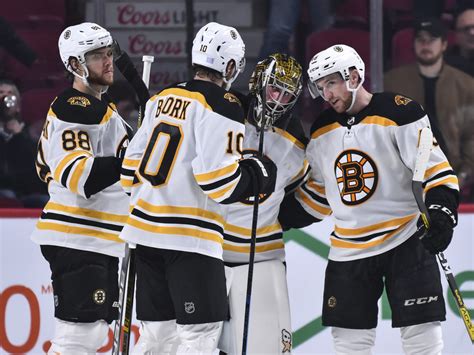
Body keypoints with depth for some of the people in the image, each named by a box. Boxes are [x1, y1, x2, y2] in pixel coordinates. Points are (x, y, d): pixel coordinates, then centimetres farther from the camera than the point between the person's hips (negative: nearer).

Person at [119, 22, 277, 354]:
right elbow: (220, 181, -17)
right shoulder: (222, 106, -11)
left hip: (146, 227, 8)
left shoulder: (164, 98, 12)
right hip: (190, 236, -8)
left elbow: (132, 168, 13)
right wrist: (259, 172, -1)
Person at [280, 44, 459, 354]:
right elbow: (317, 194, 19)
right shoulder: (322, 131, 8)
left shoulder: (399, 113, -11)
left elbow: (435, 167, -13)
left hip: (405, 241, -5)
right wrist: (277, 218, 12)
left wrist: (442, 211, -25)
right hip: (348, 250, 5)